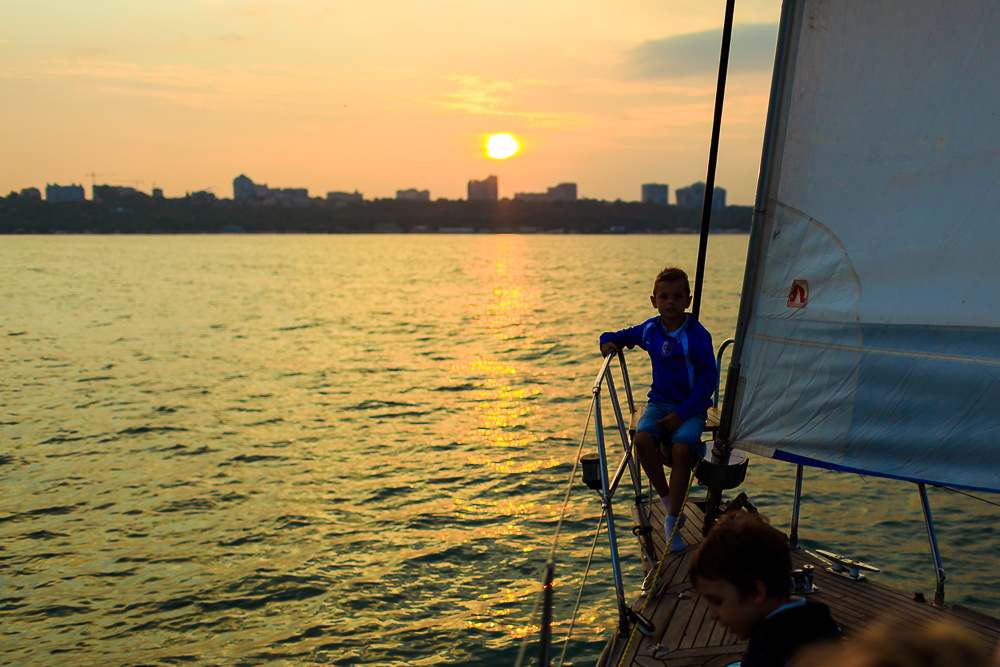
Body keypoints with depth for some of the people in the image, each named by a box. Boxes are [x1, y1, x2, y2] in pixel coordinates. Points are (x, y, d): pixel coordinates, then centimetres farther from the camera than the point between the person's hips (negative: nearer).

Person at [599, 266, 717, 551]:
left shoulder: (697, 335, -9)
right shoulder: (649, 330, 6)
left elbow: (708, 380, -11)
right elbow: (621, 336, 24)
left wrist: (682, 414, -19)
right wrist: (609, 341, -3)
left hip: (691, 407, -4)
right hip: (659, 402, 4)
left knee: (681, 447, -32)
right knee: (642, 438, -28)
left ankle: (672, 520, -20)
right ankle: (667, 500, -8)